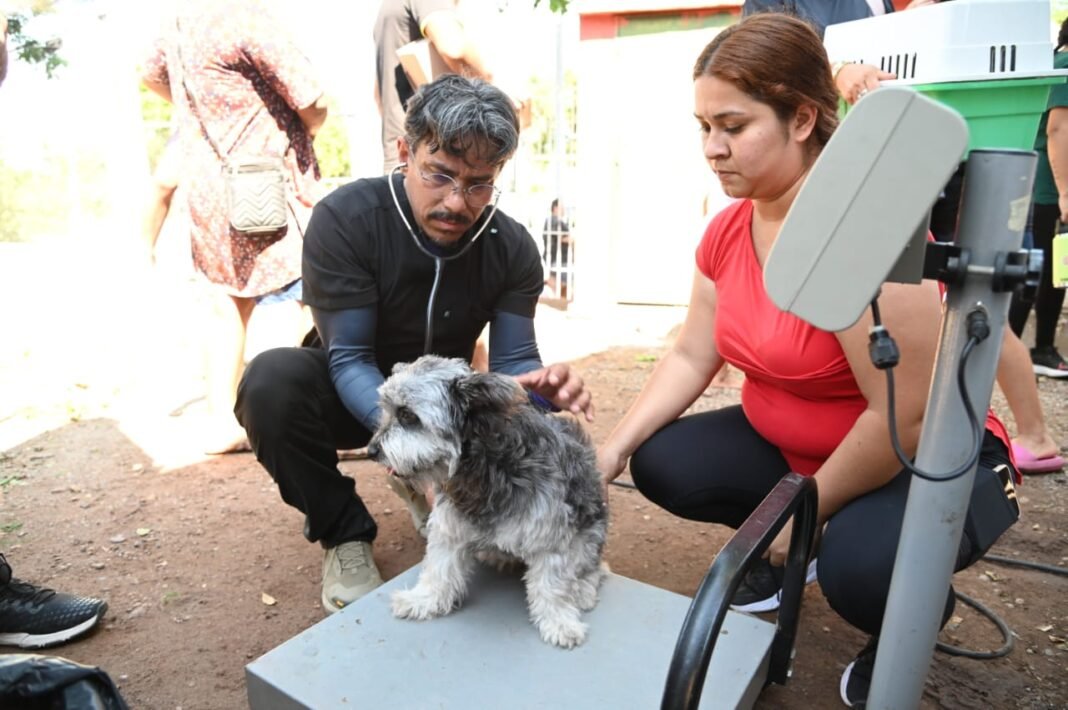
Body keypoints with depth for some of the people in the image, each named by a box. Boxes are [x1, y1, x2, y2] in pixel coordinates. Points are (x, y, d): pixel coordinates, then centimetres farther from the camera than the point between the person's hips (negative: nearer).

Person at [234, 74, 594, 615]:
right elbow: (349, 359, -28)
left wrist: (541, 386, -43)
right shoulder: (344, 218, -26)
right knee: (272, 380, -34)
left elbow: (512, 361, -17)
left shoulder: (513, 247, -16)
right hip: (359, 398, -2)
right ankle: (345, 534, -8)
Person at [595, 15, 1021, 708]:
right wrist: (612, 451, -14)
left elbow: (908, 419, -28)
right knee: (663, 464, -9)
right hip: (788, 444, 7)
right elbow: (691, 357, -3)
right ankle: (784, 548, 18)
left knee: (860, 567, -34)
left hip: (931, 462, -6)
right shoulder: (728, 230, -5)